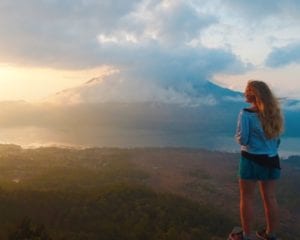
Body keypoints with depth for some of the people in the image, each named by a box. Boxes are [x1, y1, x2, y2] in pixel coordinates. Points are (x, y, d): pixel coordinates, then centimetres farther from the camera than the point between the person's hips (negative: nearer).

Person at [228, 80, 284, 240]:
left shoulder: (246, 114, -15)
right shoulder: (273, 112, 4)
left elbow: (242, 140, -15)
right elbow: (277, 138, 11)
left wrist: (238, 136, 6)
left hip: (252, 159, -6)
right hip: (271, 159, 6)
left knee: (246, 198, 6)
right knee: (269, 198, 14)